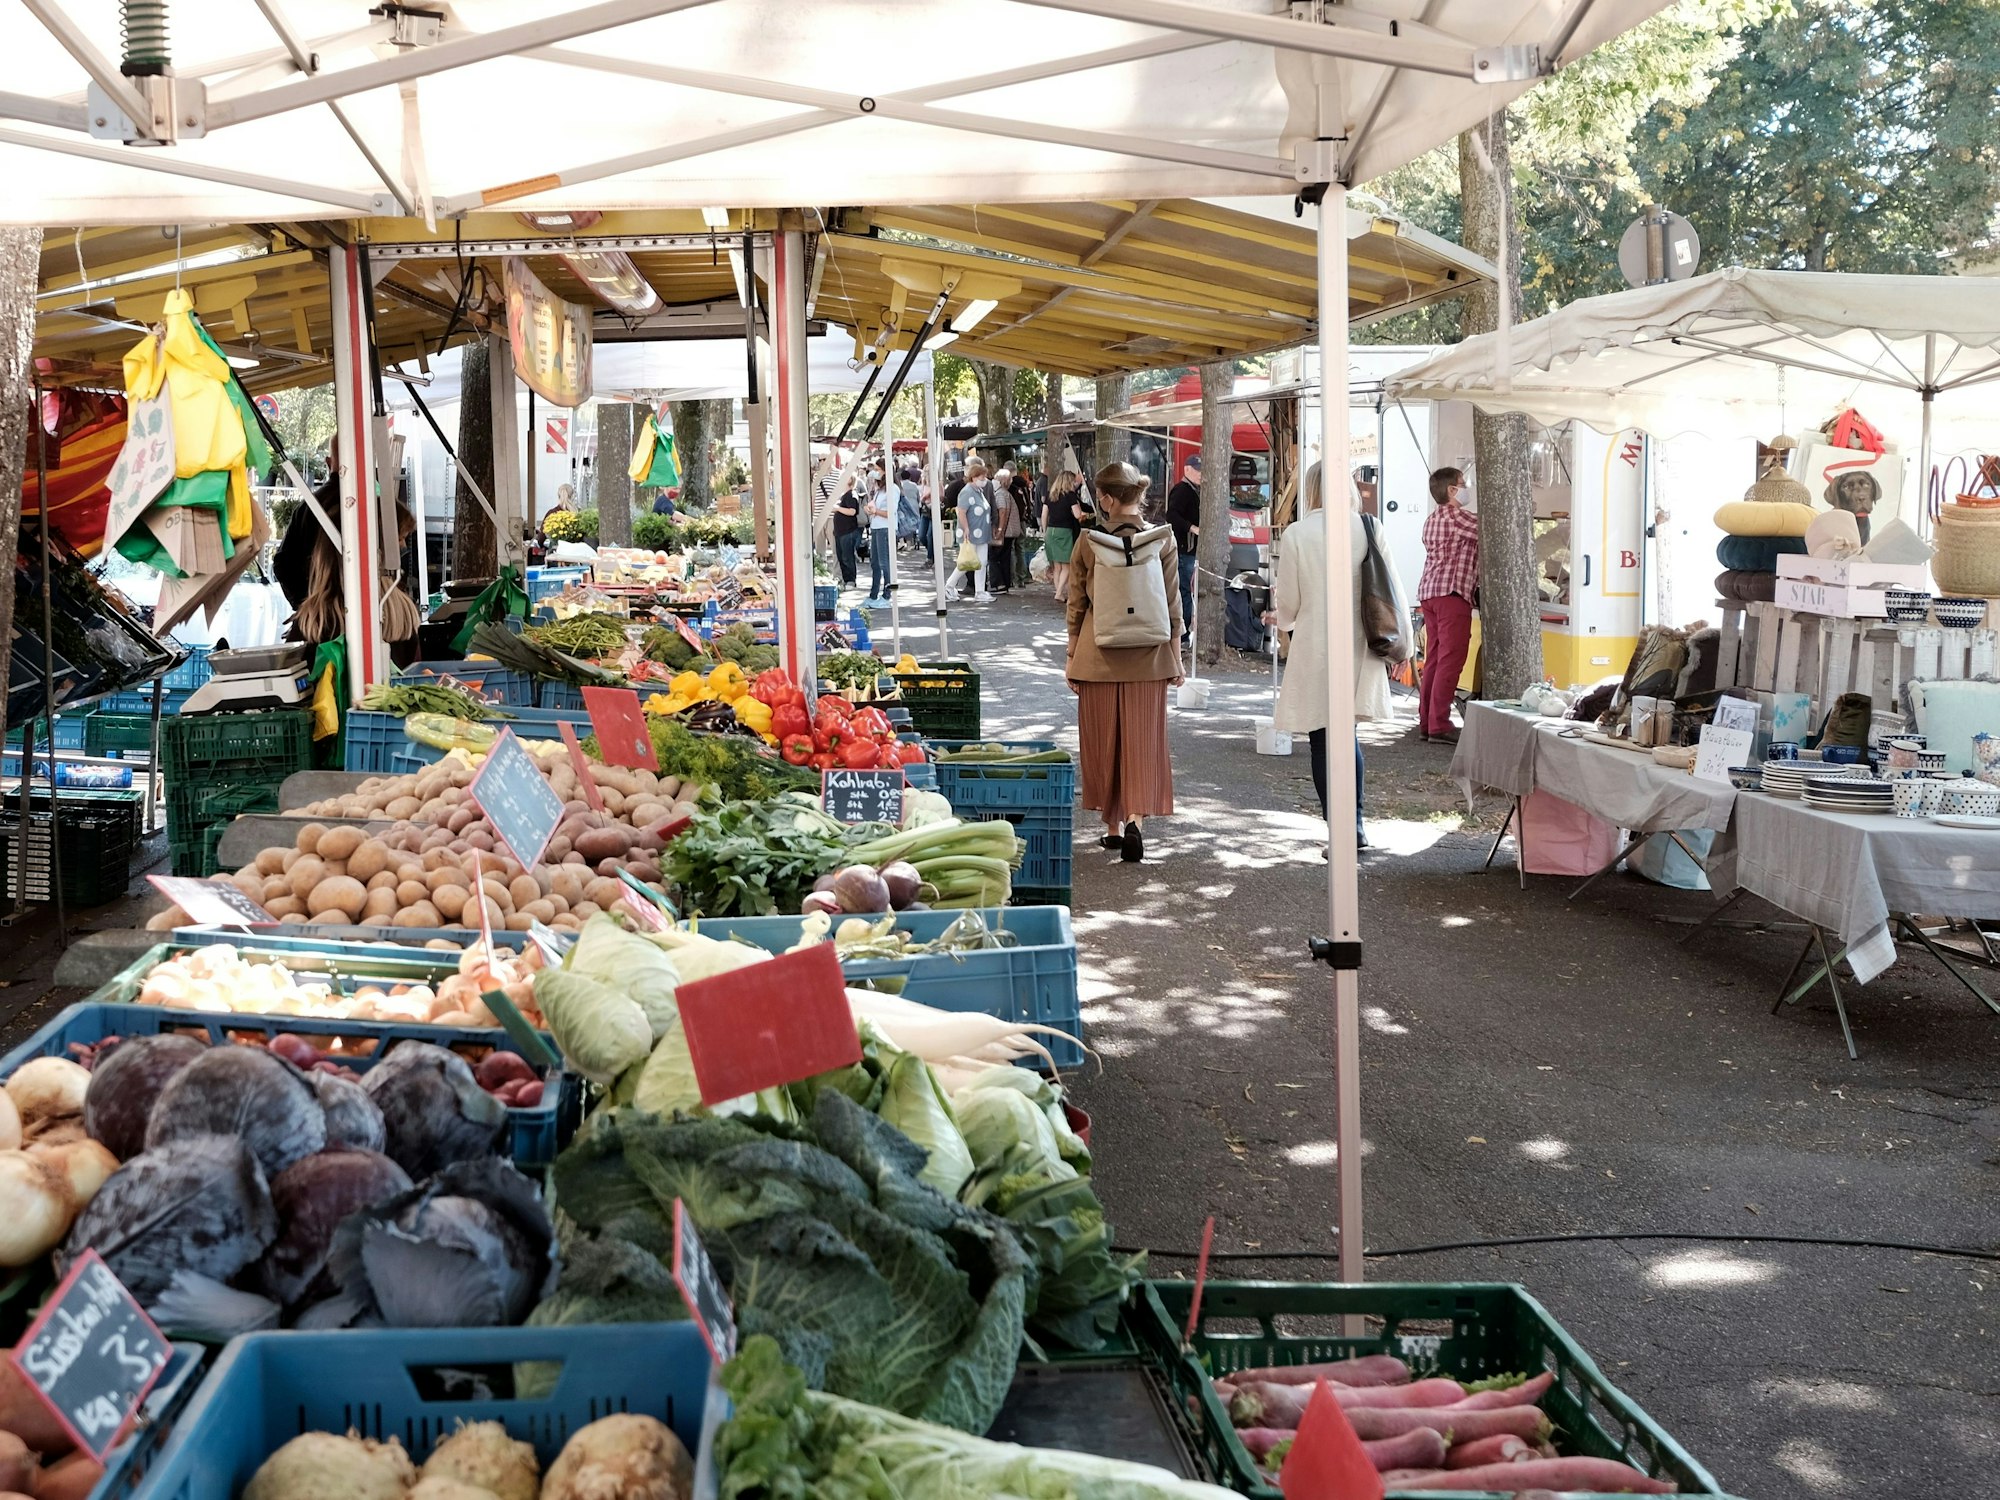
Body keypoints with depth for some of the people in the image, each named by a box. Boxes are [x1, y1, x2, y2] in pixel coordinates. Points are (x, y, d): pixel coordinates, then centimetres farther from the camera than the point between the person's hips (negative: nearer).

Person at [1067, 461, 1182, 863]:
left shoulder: (1089, 542, -6)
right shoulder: (1162, 540, -4)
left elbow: (1077, 605, 0)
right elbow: (1172, 604, -2)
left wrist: (1072, 659, 8)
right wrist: (1175, 656, 7)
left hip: (1099, 657, 0)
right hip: (1147, 658, 0)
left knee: (1103, 741, 12)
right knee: (1142, 740, 4)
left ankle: (1113, 824, 20)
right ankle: (1136, 819, -14)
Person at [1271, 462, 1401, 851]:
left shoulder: (1297, 533, -8)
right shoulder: (1367, 528, 0)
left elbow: (1288, 602, -2)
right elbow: (1393, 590, 2)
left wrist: (1282, 617, 21)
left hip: (1316, 649, -4)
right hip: (1360, 648, 4)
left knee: (1323, 740, 4)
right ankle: (1355, 824, 19)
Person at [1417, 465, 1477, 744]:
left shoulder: (1432, 519, 21)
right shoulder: (1457, 516, -8)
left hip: (1428, 593, 10)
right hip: (1452, 593, -10)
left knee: (1434, 659, 11)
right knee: (1451, 660, -9)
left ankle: (1426, 721, 13)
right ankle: (1439, 725, -12)